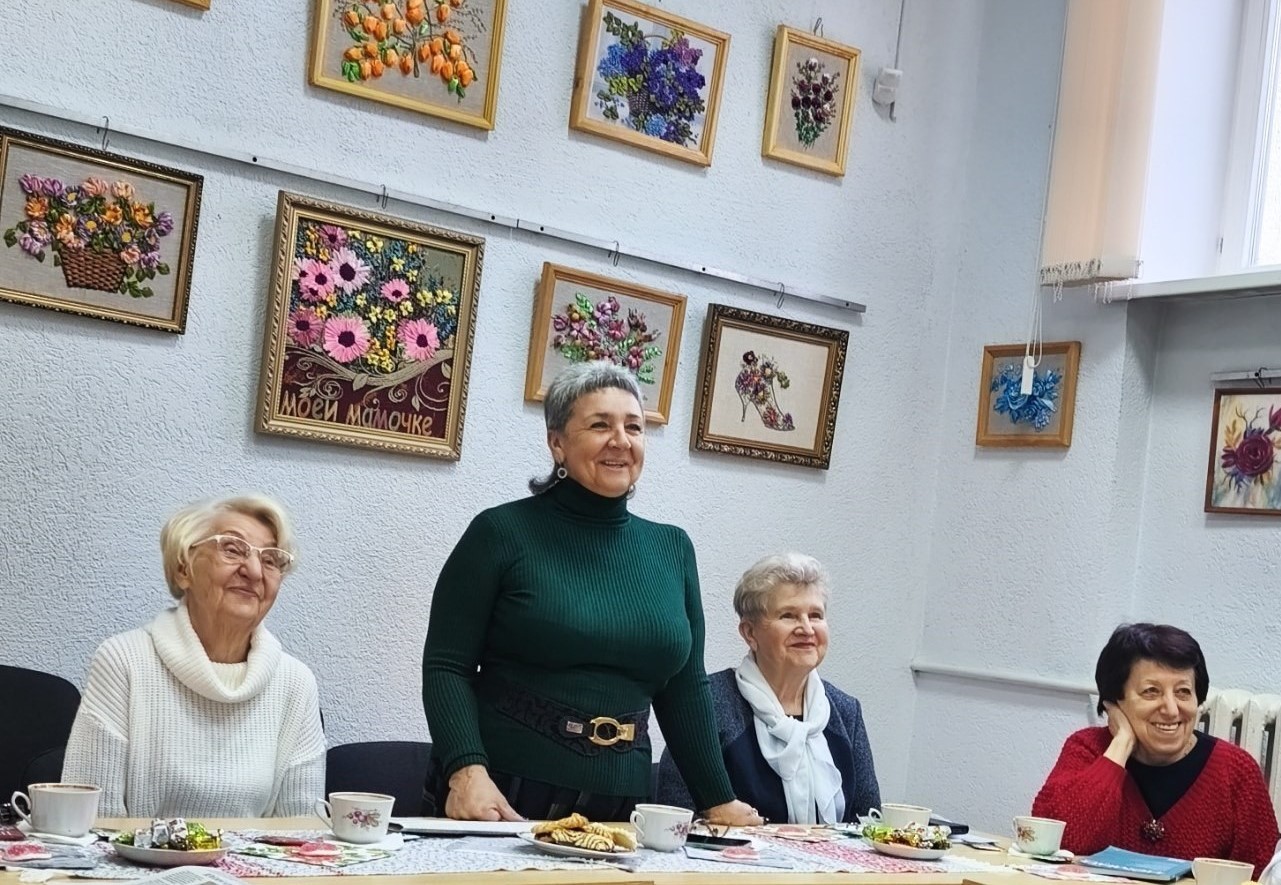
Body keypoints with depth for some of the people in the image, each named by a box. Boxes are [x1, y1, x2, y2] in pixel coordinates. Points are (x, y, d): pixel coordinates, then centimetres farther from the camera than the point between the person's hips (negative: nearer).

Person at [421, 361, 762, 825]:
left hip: (618, 808, 4)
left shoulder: (672, 549, 9)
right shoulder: (502, 533, -4)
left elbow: (685, 688, 14)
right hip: (501, 798, -3)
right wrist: (468, 771, -22)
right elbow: (446, 666, -7)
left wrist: (718, 801, 13)